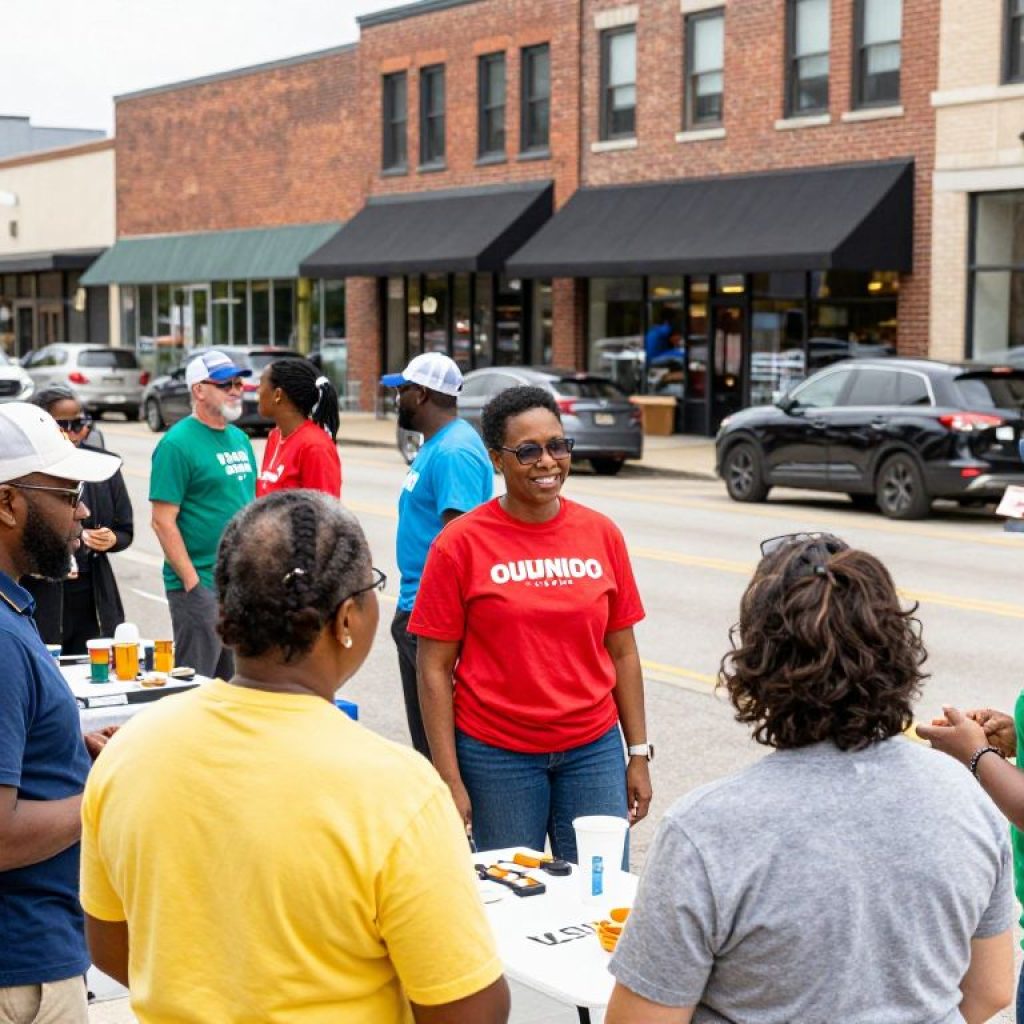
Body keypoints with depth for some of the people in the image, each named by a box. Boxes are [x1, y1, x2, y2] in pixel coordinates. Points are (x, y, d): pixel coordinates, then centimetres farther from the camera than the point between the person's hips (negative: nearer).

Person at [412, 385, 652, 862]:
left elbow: (622, 653, 8)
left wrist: (639, 753, 6)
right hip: (496, 754, -2)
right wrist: (449, 779, -9)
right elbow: (435, 669, -5)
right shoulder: (460, 543, -6)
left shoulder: (601, 534, 3)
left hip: (593, 749, 3)